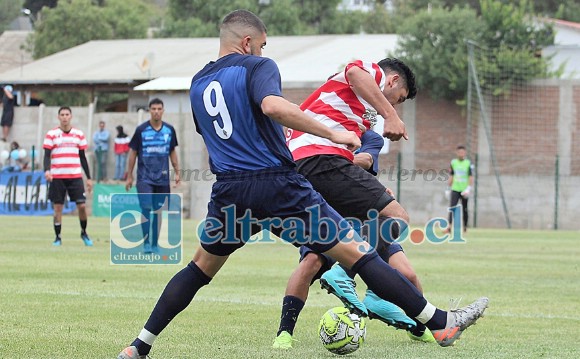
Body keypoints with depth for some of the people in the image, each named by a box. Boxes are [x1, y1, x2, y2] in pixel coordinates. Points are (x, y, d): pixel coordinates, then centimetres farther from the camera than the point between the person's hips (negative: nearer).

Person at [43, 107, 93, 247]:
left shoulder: (79, 134, 8)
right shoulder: (51, 134, 1)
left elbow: (83, 157, 13)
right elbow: (47, 155, -4)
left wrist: (89, 178, 10)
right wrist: (47, 170, -23)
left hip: (75, 176, 1)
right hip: (57, 177, -1)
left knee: (82, 205, -6)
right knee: (57, 207, 0)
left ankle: (84, 233, 15)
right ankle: (58, 237, 11)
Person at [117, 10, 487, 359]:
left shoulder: (198, 84, 17)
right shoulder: (257, 66, -4)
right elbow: (272, 106, -26)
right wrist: (332, 133, -23)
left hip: (228, 193, 5)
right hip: (279, 186, -5)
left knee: (200, 268, 24)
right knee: (359, 254, -3)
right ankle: (441, 323, -2)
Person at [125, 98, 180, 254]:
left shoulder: (169, 130, 5)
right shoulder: (141, 130, -3)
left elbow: (172, 152, 15)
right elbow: (133, 152, 2)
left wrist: (176, 172, 9)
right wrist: (129, 176, 1)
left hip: (162, 178, 3)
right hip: (144, 177, -3)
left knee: (158, 211, 6)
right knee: (146, 208, -13)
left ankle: (155, 244, 14)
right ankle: (146, 243, -5)